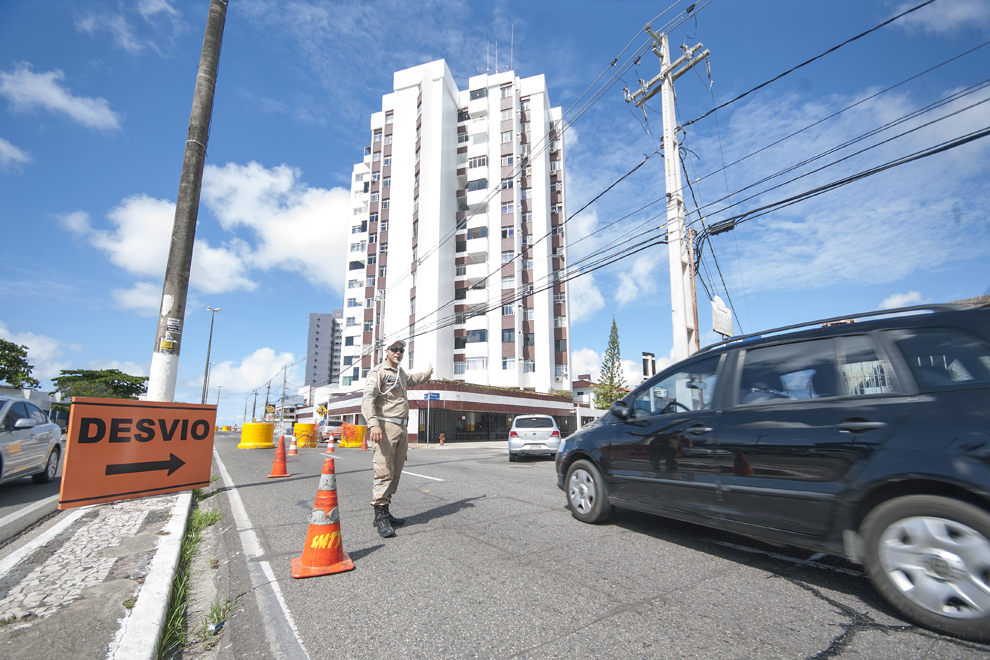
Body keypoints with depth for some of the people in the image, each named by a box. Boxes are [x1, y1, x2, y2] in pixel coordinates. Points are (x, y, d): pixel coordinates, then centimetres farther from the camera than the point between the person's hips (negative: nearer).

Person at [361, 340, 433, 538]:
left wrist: (428, 372, 62)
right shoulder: (378, 371, -5)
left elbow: (412, 380, 47)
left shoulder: (400, 372, 22)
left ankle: (385, 513, 16)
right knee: (384, 473, -11)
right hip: (385, 427, -9)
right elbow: (368, 399, -17)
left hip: (401, 428, 9)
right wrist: (373, 424, -31)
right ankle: (380, 516, -5)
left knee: (395, 474, 9)